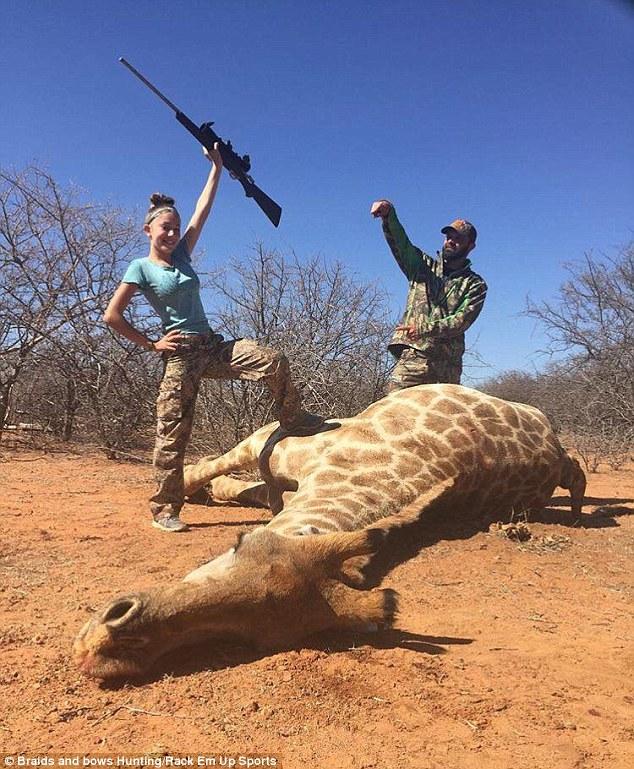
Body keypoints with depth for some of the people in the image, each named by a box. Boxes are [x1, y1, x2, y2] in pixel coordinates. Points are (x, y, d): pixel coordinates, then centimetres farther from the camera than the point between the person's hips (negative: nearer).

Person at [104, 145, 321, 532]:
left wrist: (217, 166, 14)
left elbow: (203, 209, 14)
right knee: (173, 435, -4)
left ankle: (293, 419, 6)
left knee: (274, 361, -13)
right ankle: (165, 511, 8)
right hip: (180, 355, -5)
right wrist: (150, 344, -4)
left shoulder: (182, 255, 14)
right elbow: (112, 316, -5)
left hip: (213, 345, 6)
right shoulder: (141, 268, 0)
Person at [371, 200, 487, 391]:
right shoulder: (423, 265, 17)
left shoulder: (475, 285, 11)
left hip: (448, 364, 0)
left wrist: (424, 328, -18)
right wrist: (388, 215, -20)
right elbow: (400, 243, 0)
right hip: (413, 356, 0)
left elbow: (462, 320, -4)